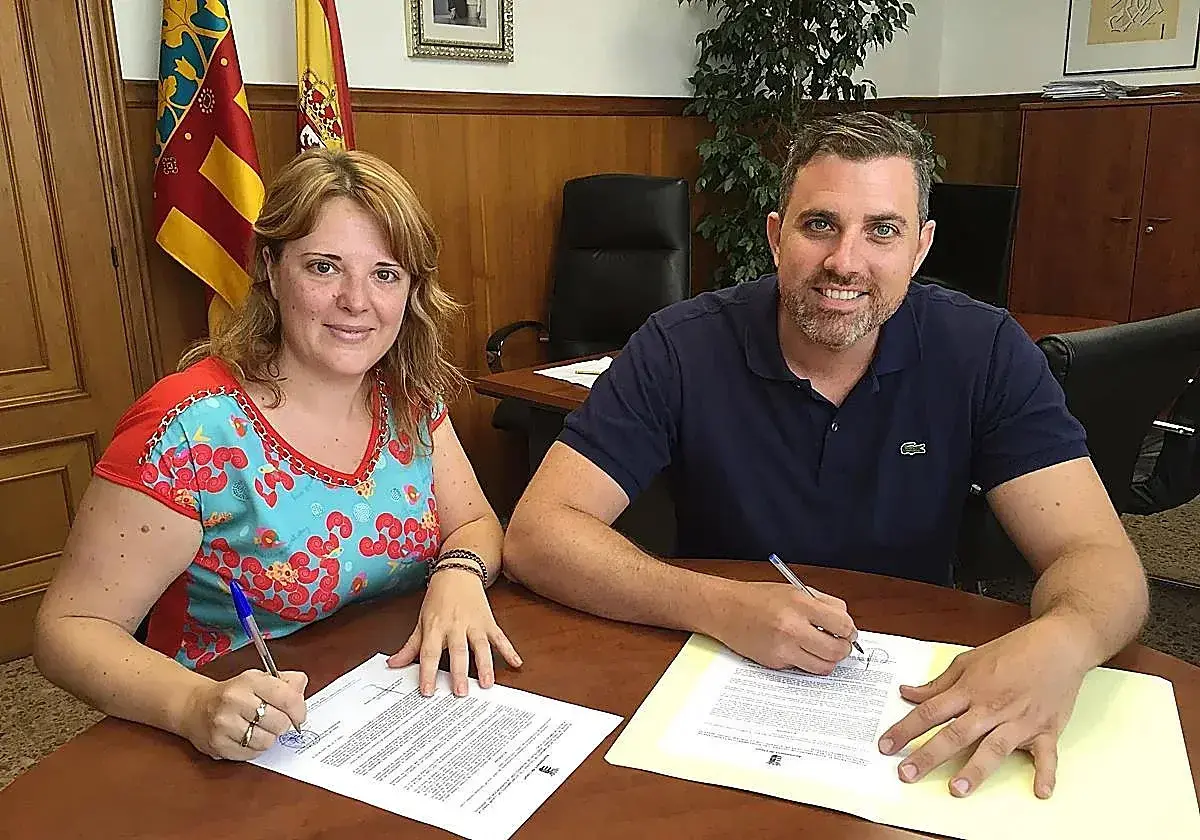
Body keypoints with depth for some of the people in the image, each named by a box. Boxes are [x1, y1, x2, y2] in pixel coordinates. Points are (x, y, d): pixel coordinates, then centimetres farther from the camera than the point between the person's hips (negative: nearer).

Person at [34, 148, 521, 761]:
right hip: (247, 761, -2)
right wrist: (196, 705, -31)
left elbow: (478, 524, 8)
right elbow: (68, 629, -14)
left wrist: (459, 571, -15)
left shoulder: (410, 398, -2)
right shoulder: (189, 430, -17)